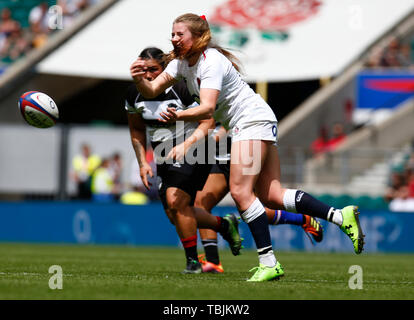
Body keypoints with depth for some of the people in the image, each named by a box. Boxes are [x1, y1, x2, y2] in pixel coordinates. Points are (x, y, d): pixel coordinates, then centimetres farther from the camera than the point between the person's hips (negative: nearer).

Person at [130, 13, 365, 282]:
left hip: (253, 121, -9)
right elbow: (153, 91, 3)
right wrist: (140, 80, -18)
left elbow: (207, 108, -30)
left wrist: (178, 116, -46)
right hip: (242, 126, 9)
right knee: (271, 195, 0)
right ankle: (341, 216, -3)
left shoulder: (211, 61, -19)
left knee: (241, 191, -16)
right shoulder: (181, 62, 8)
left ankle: (269, 263, -16)